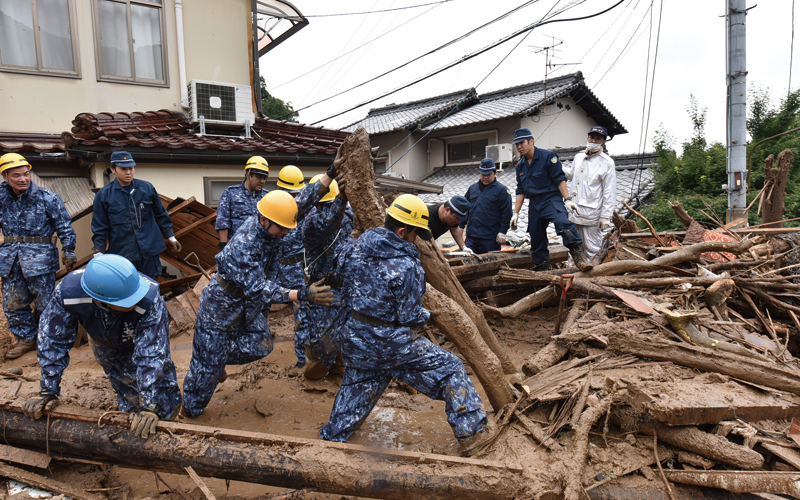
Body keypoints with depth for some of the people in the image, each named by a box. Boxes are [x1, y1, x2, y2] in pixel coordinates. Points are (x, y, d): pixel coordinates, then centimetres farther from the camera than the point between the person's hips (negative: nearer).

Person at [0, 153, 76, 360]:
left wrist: (68, 251, -6)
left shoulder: (47, 197, -6)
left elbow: (64, 226, -3)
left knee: (45, 302, 3)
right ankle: (25, 338, 26)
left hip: (40, 257, -4)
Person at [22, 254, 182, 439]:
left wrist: (149, 405, -43)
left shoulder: (150, 301, -43)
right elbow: (53, 340, -21)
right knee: (130, 405, -1)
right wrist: (48, 390, -19)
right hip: (106, 346, 2)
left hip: (144, 341, -1)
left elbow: (151, 354, -39)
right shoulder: (68, 291, -35)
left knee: (167, 407, 1)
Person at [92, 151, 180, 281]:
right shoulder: (104, 195, 1)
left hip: (149, 253, 2)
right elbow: (99, 228, 4)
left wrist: (171, 237, 16)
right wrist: (98, 253, -4)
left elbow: (160, 215, 17)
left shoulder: (147, 188, 6)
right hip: (121, 255, -1)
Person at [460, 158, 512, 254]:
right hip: (471, 236, 4)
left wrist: (502, 232, -10)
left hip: (491, 239, -4)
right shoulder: (472, 188, 16)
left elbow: (506, 213, -5)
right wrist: (461, 226, 16)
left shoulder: (502, 190, 0)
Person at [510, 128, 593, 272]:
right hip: (534, 205, 6)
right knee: (536, 239, 7)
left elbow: (560, 179, -7)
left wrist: (567, 199, -16)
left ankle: (580, 257, -38)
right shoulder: (520, 165, 14)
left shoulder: (548, 156, -4)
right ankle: (541, 271, 18)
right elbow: (521, 191, 18)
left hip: (551, 200, -6)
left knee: (563, 222, -33)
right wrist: (515, 213, 14)